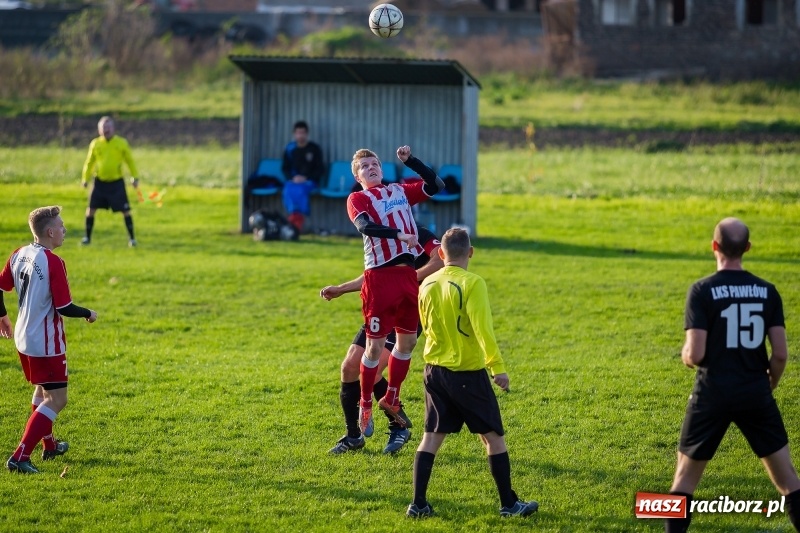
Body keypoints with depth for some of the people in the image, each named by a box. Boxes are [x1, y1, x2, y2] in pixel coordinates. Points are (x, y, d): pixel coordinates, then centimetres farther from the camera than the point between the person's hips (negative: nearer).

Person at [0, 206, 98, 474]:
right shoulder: (53, 263, -22)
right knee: (57, 400, -1)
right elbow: (64, 307, -21)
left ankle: (49, 445, 44)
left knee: (42, 390, 28)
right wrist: (88, 314, -2)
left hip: (23, 339, 9)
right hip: (47, 344, -9)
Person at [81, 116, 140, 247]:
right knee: (91, 209, -1)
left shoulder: (121, 143, -3)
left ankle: (131, 238, 8)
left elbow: (129, 161, 6)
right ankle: (87, 237, 13)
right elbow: (89, 162, 11)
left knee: (125, 211, -4)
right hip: (100, 182, 2)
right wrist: (85, 178, 7)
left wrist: (135, 177, 4)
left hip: (117, 182, -2)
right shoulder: (95, 144, 1)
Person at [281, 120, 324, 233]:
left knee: (300, 190, -35)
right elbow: (285, 168, 12)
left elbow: (320, 169, 1)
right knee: (288, 190, -33)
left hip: (309, 181, -2)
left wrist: (306, 178, -13)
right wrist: (293, 178, -8)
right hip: (294, 180, 3)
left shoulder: (314, 149, 2)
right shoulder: (290, 149, 9)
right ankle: (294, 217, -38)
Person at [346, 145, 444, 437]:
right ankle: (365, 405, 10)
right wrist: (399, 234, -30)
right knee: (375, 345, -3)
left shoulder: (400, 191, 17)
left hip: (407, 274, 6)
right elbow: (365, 227, -18)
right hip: (379, 278, -6)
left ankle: (391, 398, 27)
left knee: (407, 340, 11)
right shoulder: (357, 199, 0)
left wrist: (410, 161, 8)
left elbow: (435, 185, 15)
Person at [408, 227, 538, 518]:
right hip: (468, 373, -5)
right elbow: (483, 328, -22)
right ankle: (509, 503, 8)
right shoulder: (472, 283, -15)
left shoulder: (427, 285, 5)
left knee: (432, 437, 9)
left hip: (435, 371, 5)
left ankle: (418, 503, 4)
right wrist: (497, 366, -22)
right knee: (493, 437, 5)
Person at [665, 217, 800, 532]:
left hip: (713, 395, -2)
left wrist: (685, 356, 9)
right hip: (756, 394, 2)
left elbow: (695, 354, -14)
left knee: (685, 479, 12)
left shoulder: (703, 291, -10)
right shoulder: (767, 291, 0)